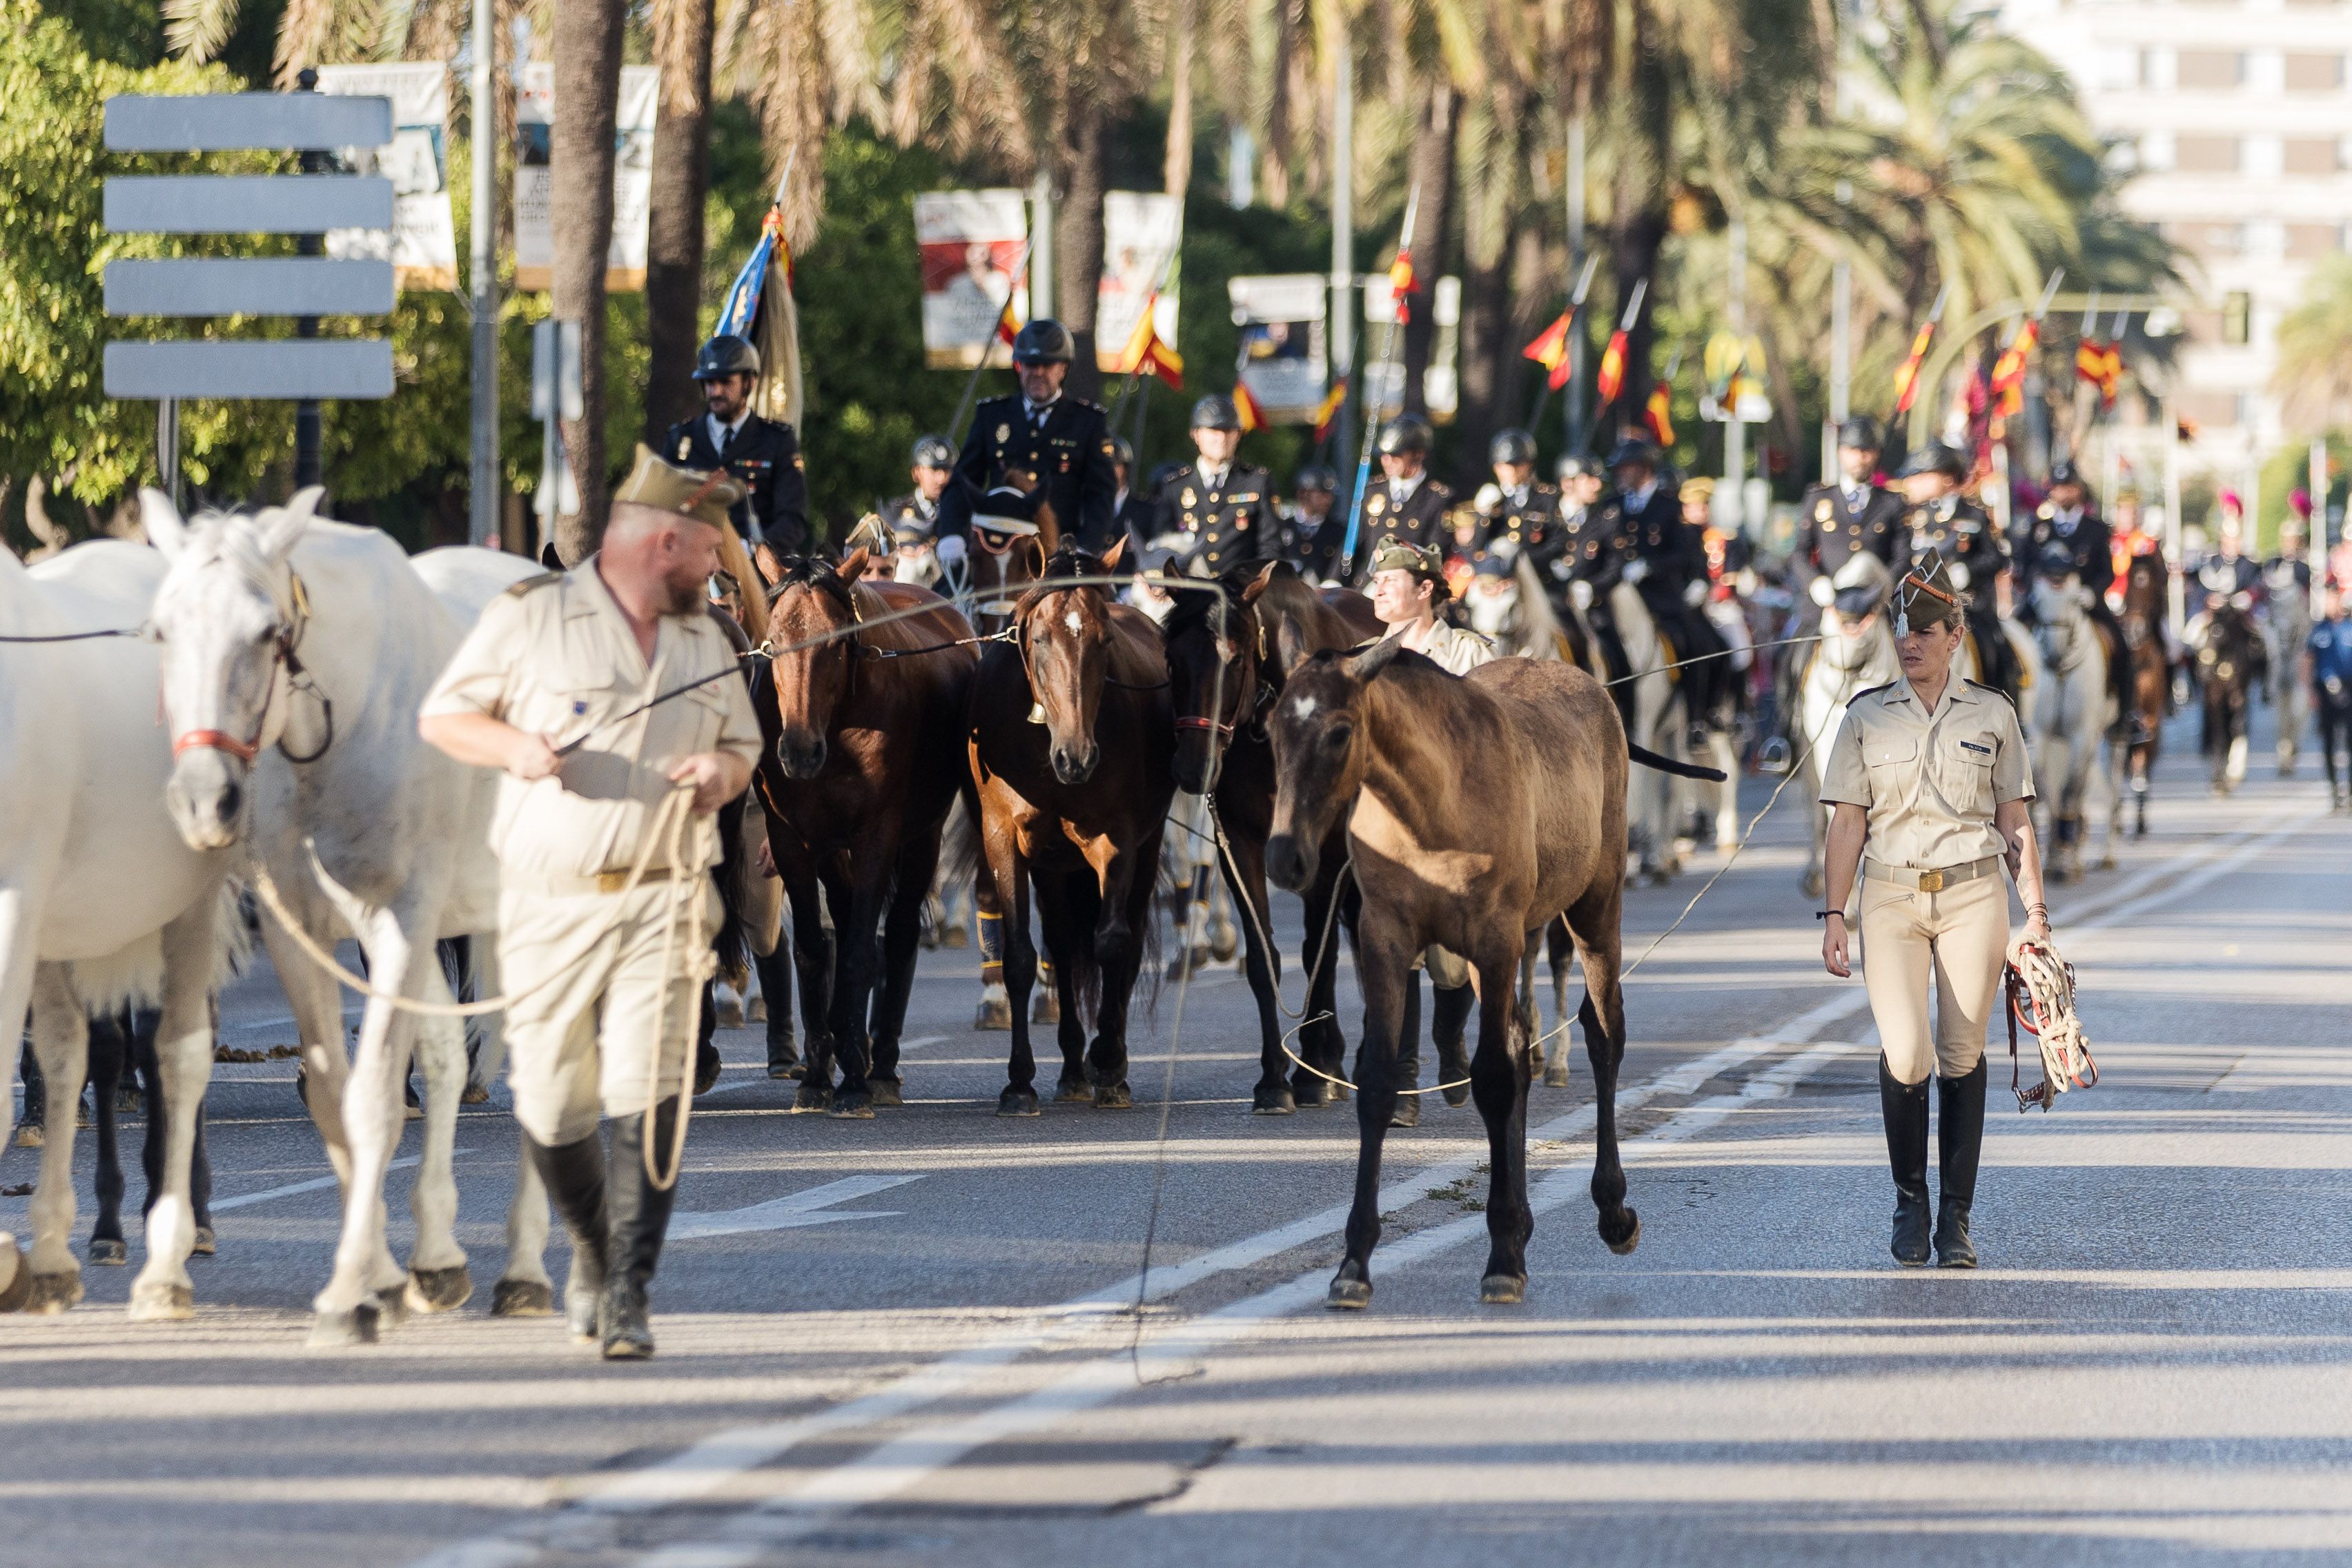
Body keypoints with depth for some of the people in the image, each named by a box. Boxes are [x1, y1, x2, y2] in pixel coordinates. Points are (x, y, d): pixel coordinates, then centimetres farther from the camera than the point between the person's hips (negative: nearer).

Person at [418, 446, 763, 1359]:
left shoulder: (706, 642, 14)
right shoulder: (530, 617, 1)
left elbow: (744, 746, 24)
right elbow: (442, 716, 4)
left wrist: (723, 773, 0)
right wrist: (514, 746, -15)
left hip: (662, 901, 1)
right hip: (550, 900, -1)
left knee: (646, 1094, -14)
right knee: (550, 1106, 5)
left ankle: (627, 1296, -10)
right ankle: (593, 1246, 33)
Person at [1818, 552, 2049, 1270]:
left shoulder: (1992, 715, 5)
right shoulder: (1867, 718, 5)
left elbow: (2016, 823, 8)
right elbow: (1847, 824, 4)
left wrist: (2035, 909, 2)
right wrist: (1834, 915, -2)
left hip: (1973, 895, 0)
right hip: (1891, 899, 0)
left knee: (1962, 1055, 0)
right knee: (1905, 1054, -13)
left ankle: (1956, 1217, 9)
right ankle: (1909, 1198, 8)